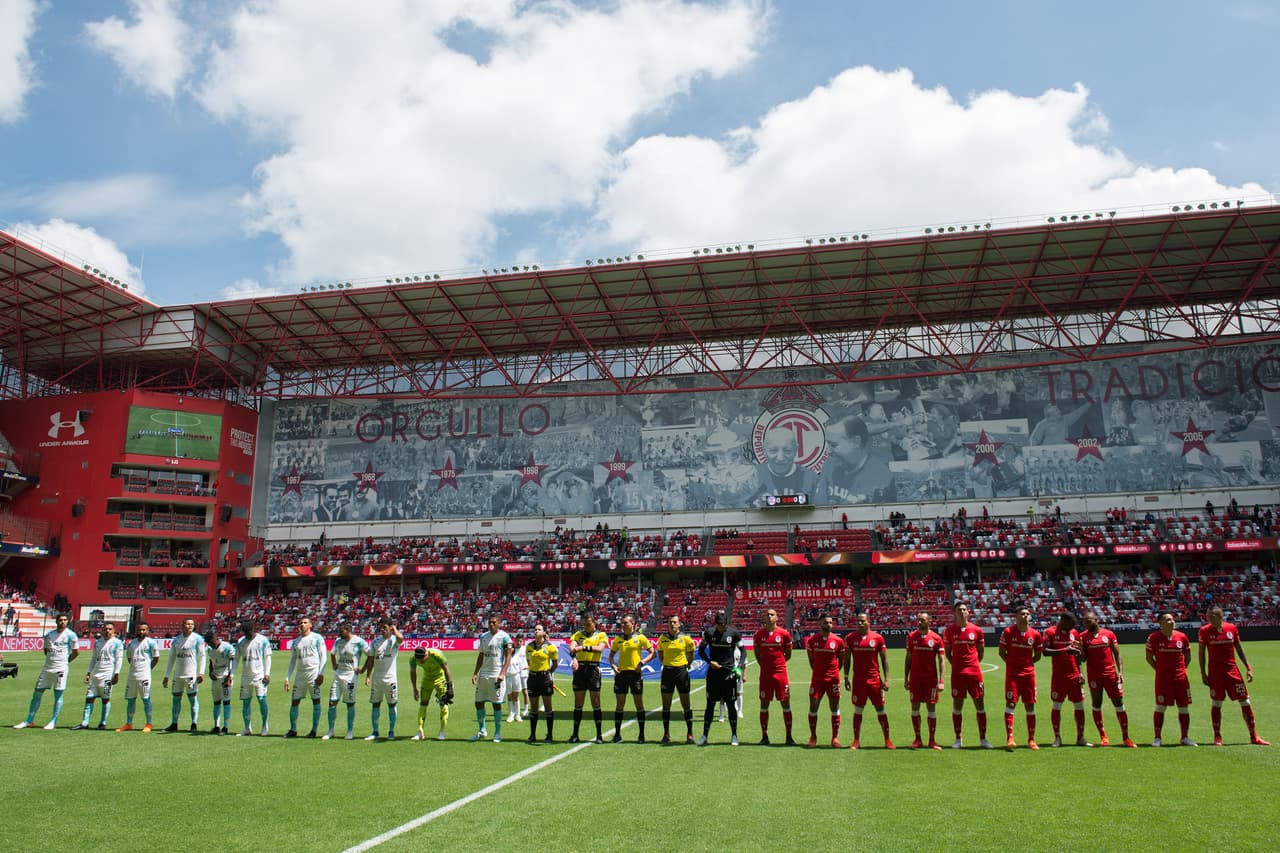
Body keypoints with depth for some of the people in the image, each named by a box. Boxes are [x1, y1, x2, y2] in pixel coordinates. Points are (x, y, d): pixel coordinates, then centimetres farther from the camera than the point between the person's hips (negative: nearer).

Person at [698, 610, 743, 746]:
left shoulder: (734, 633, -3)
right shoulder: (709, 633, -1)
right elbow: (701, 650, 9)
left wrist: (739, 667, -7)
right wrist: (710, 662, -7)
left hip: (729, 673, -1)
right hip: (713, 672, 1)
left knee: (731, 704, 3)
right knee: (710, 704, 4)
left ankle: (734, 736, 14)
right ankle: (704, 735, 12)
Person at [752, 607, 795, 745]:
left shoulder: (784, 633, -2)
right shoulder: (759, 634, 3)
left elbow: (788, 654, 8)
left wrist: (777, 663, 7)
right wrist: (766, 665, 9)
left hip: (781, 673, -1)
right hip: (765, 674, 1)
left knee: (785, 704, 2)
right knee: (764, 704, 5)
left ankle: (789, 737, 11)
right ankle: (764, 736, 15)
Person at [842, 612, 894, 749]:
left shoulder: (877, 638, -1)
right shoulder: (851, 638, 2)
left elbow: (884, 660, 3)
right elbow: (847, 659, 7)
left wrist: (886, 679, -3)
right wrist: (846, 678, 1)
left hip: (875, 679, -1)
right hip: (858, 680, 1)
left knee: (880, 710, 4)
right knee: (858, 710, 4)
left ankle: (887, 740, 11)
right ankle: (856, 741, 11)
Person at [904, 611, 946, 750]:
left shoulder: (936, 638, -3)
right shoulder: (911, 636, 3)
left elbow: (941, 661, -3)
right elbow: (908, 659, 9)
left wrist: (941, 681, -11)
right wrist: (905, 678, 5)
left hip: (931, 678, -2)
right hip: (915, 677, 2)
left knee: (931, 707, 2)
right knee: (915, 707, 3)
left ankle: (932, 740, 11)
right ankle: (917, 739, 13)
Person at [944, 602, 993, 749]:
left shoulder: (976, 630, 3)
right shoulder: (950, 630, 1)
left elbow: (981, 651, 13)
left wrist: (974, 664, 6)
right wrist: (954, 665, 2)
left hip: (974, 671, 1)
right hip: (957, 672, -1)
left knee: (980, 704, 4)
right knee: (957, 706, 2)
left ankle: (983, 739, 13)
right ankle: (958, 739, 12)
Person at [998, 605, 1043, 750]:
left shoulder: (1035, 634, 3)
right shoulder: (1008, 632, -4)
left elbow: (1037, 655, 13)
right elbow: (1002, 652, 4)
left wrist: (1027, 663, 4)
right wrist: (1011, 663, -3)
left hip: (1029, 673, 3)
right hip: (1012, 673, -3)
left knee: (1030, 706, 7)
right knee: (1010, 704, -8)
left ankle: (1031, 740, 16)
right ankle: (1009, 738, -9)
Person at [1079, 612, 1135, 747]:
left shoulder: (1109, 634, 4)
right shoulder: (1083, 637, 4)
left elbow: (1117, 654, 6)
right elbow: (1082, 658, 3)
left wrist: (1120, 672, -4)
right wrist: (1080, 648, -16)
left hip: (1110, 674, 0)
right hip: (1094, 676, 0)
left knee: (1119, 704, 2)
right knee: (1096, 705, 2)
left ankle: (1125, 737, 11)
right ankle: (1103, 737, 11)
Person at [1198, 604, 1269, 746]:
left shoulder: (1232, 628, 2)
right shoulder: (1205, 630, -3)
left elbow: (1239, 648, 10)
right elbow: (1202, 652, 1)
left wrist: (1248, 667, 5)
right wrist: (1203, 673, -3)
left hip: (1232, 670, 2)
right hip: (1215, 672, -2)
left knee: (1245, 701, 1)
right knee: (1216, 704, 1)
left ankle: (1254, 736, 11)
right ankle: (1217, 737, 11)